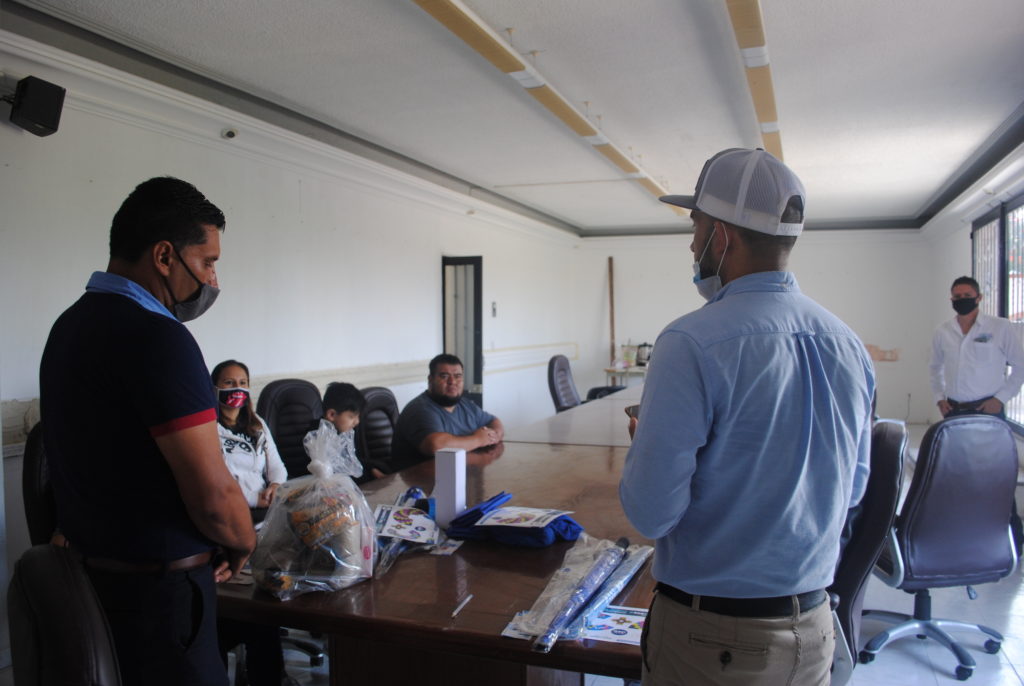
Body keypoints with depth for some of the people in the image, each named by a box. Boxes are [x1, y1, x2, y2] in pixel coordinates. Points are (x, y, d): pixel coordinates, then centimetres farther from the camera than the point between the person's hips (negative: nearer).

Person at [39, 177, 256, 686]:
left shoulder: (70, 325, 6)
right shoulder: (158, 337, -23)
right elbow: (213, 497, -25)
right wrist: (243, 543, -3)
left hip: (88, 571, 9)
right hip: (156, 586, -9)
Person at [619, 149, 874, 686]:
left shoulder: (691, 344, -23)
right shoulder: (848, 345, -1)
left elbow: (650, 513, -21)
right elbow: (852, 489, 10)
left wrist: (640, 443, -2)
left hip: (711, 639, -6)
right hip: (814, 627, 6)